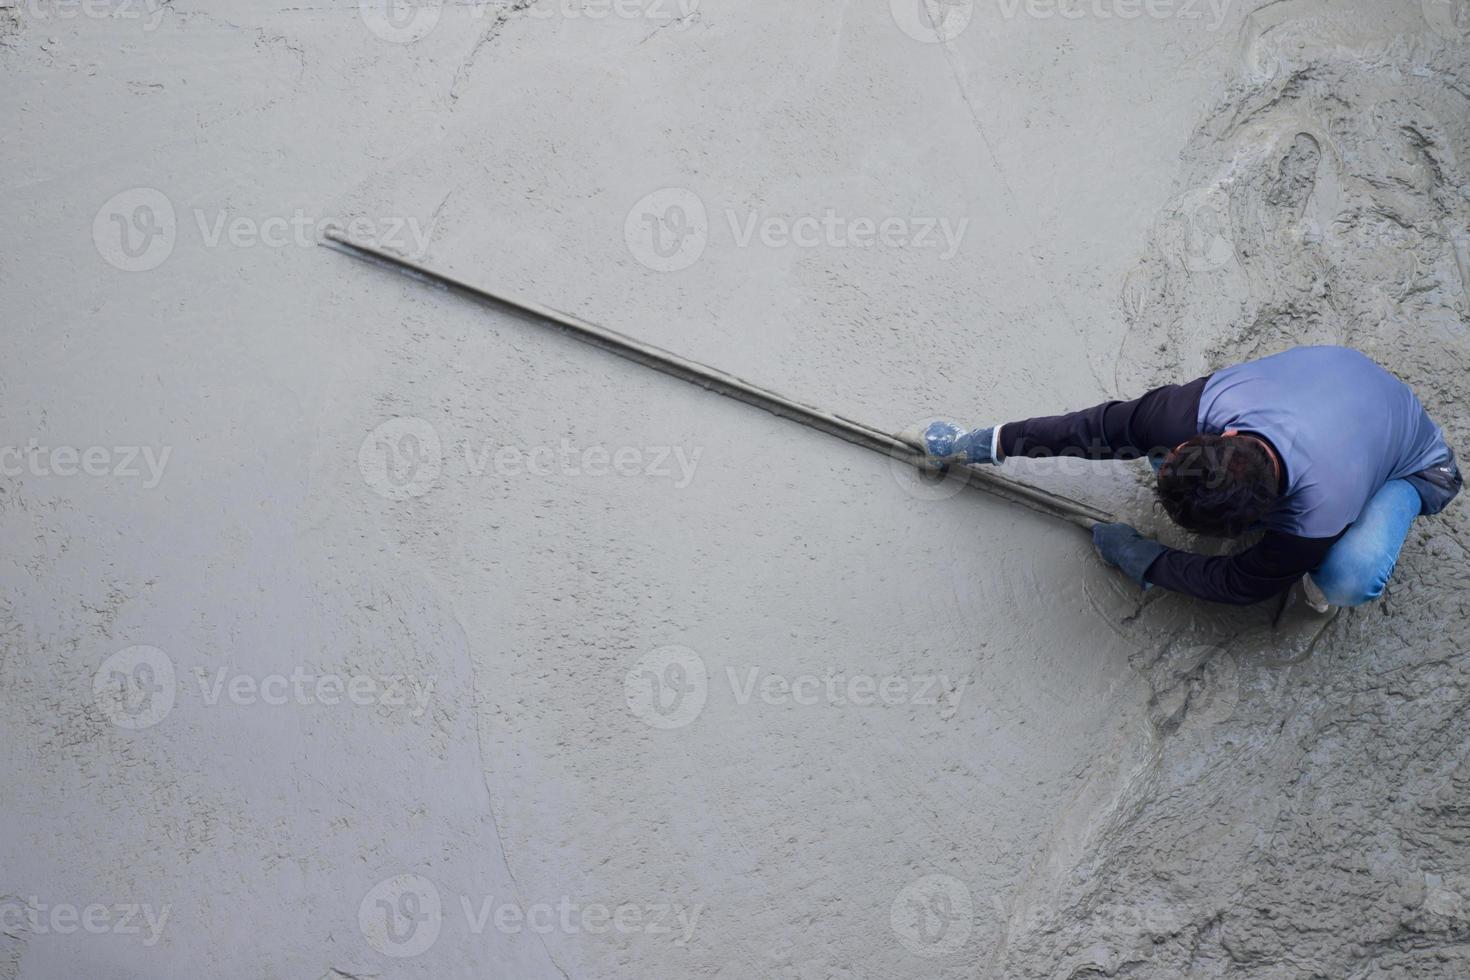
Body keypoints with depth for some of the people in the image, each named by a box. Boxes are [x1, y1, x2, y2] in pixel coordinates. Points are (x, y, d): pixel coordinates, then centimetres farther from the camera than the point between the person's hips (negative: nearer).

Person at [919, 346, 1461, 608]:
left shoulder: (1320, 515, -45)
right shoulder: (1206, 405, -38)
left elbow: (1245, 584, -26)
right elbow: (1105, 427, -23)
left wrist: (1143, 560, -17)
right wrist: (985, 443, -19)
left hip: (1410, 464, -4)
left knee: (1350, 580, -36)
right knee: (1159, 447, -19)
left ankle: (1320, 573, -1)